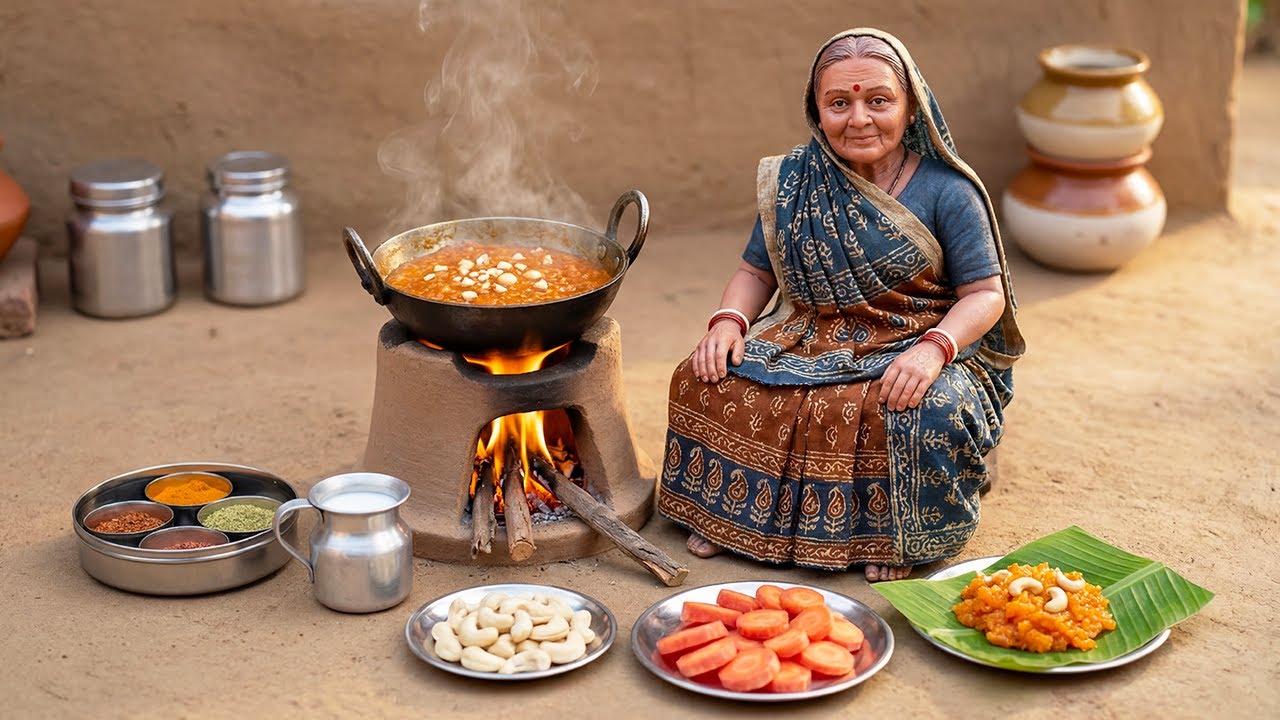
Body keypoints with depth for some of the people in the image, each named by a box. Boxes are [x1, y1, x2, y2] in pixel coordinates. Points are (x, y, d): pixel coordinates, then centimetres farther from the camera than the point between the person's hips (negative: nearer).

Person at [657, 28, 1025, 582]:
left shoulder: (946, 192, -7)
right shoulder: (792, 182, 5)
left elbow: (985, 293, -8)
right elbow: (756, 270, 12)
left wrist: (933, 348, -27)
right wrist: (729, 321, -10)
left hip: (913, 351, -3)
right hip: (806, 343, 4)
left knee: (927, 413, -37)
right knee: (705, 381, -19)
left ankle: (897, 537, -11)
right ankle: (731, 513, 2)